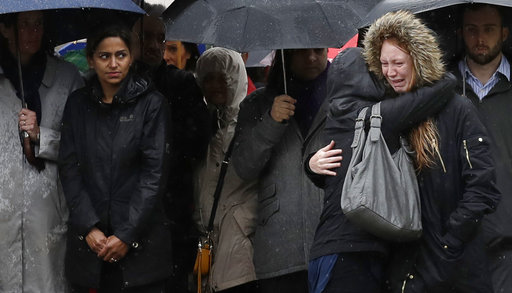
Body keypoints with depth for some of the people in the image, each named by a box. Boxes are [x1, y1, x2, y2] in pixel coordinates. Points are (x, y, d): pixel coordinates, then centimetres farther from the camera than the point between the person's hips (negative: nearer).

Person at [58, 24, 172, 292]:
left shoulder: (151, 103, -3)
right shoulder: (77, 104, 6)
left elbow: (155, 172, -7)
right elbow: (69, 169, 2)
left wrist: (126, 235, -12)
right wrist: (89, 228, -9)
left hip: (141, 238, -2)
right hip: (87, 241, 2)